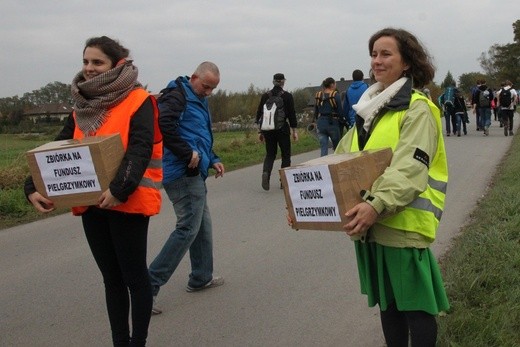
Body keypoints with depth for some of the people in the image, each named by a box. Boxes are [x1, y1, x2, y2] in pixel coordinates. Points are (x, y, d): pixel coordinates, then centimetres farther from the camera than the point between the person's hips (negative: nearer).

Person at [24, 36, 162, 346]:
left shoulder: (138, 102, -9)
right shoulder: (83, 107, 12)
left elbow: (140, 150, -21)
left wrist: (120, 189, -34)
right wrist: (34, 188, -7)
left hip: (127, 203, -7)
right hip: (91, 204, 7)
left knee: (134, 275, 5)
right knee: (112, 277, 15)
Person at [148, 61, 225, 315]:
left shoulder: (199, 101, 22)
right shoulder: (176, 95, -10)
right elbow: (164, 125, -27)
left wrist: (212, 160, 14)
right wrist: (188, 153, -23)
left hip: (194, 173, 11)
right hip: (182, 173, -11)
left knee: (203, 225, 17)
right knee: (188, 228, -11)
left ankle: (201, 278, 30)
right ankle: (150, 284, -9)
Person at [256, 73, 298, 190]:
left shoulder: (265, 96, 4)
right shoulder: (287, 96, -4)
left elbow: (259, 113, 5)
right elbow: (292, 114, -5)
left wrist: (260, 131, 12)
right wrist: (294, 131, 2)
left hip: (268, 129, 3)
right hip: (283, 128, -3)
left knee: (270, 154, 13)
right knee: (286, 154, 11)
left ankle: (266, 172, -16)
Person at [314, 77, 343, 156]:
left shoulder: (318, 96, 5)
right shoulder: (335, 95, -8)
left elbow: (315, 112, 10)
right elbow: (340, 112, -7)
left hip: (320, 124, 4)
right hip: (332, 123, -3)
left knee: (323, 149, 3)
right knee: (337, 148, 12)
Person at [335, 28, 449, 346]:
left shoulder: (417, 110, -8)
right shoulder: (369, 109, 16)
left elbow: (410, 168, -22)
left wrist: (378, 205, -37)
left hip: (403, 224, -7)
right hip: (371, 224, 7)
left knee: (415, 305, 3)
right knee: (387, 302, 17)